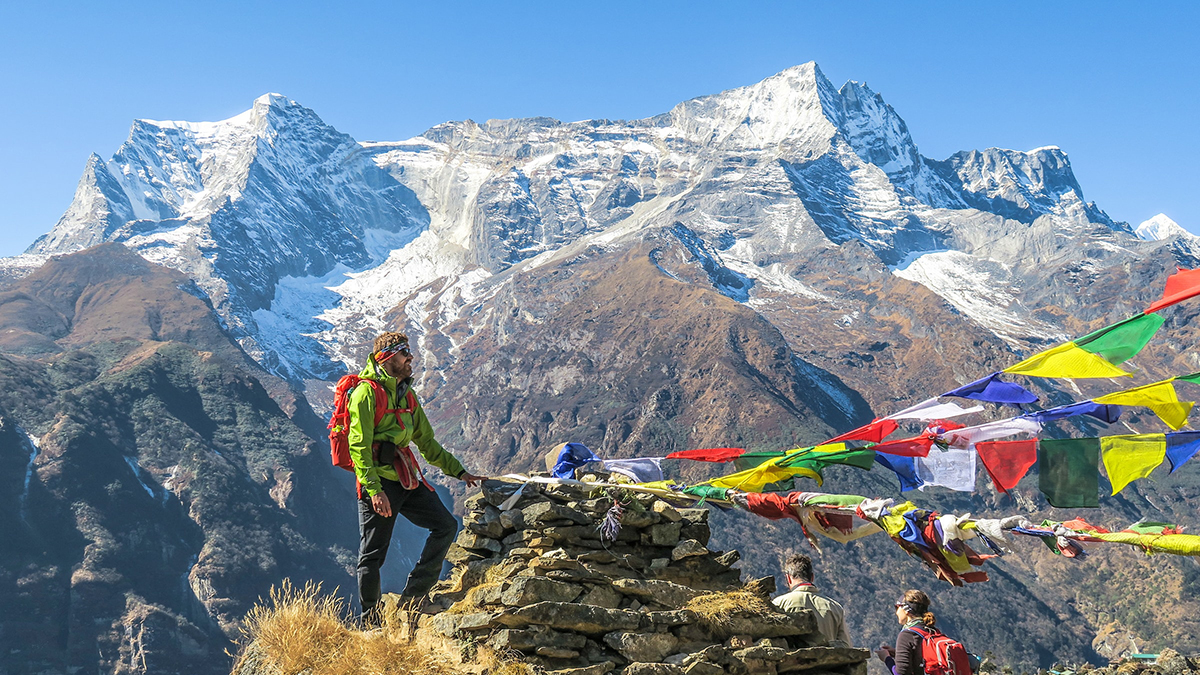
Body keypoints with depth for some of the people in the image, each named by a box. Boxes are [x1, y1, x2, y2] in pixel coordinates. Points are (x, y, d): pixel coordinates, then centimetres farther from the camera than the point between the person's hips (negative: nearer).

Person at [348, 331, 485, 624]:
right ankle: (371, 622, 10)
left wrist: (459, 471, 21)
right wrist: (374, 490, -24)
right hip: (378, 482, -8)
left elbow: (427, 442, 26)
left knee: (446, 525, -2)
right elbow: (359, 446, -16)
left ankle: (411, 599, 4)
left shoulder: (407, 396, 18)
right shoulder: (366, 393, -8)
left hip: (407, 480, 8)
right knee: (372, 555, -2)